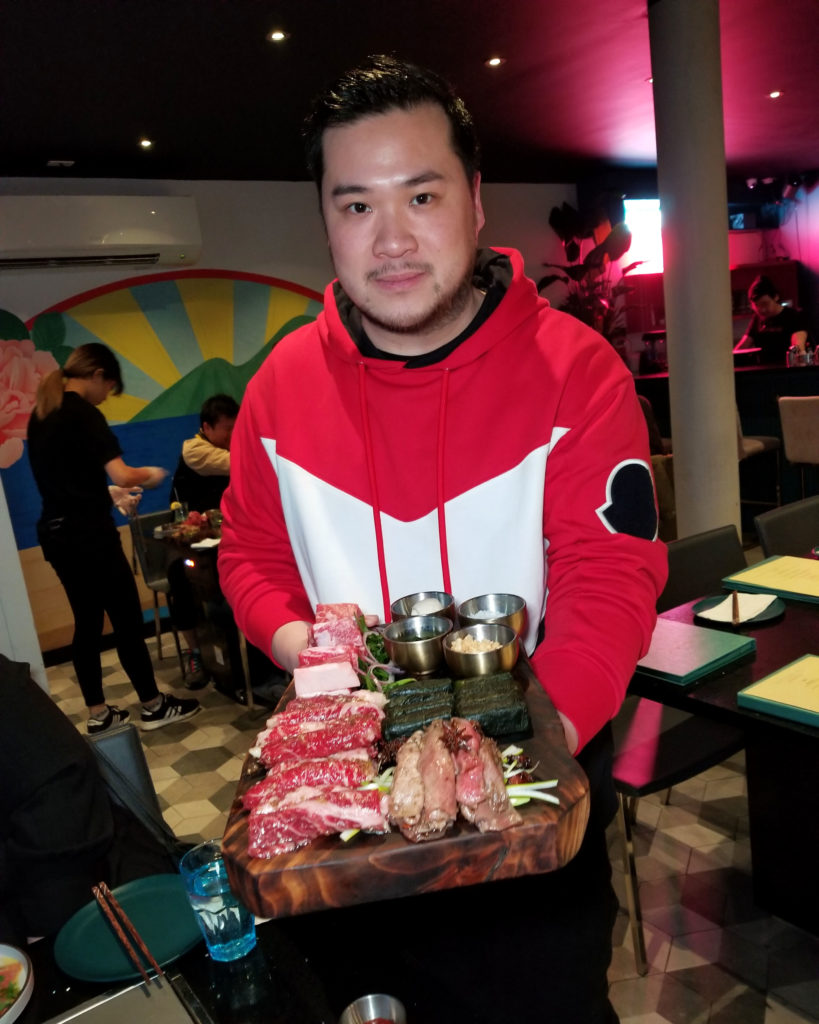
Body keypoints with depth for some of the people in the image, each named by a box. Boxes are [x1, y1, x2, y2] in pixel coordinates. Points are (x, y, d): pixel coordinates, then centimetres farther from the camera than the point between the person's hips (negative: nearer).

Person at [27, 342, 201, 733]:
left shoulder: (40, 416, 13)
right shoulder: (83, 414, -13)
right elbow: (122, 474, -21)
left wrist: (110, 494, 24)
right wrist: (150, 474, -1)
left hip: (55, 532, 9)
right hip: (87, 532, -9)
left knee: (86, 622, 13)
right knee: (127, 618, 2)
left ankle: (98, 713, 20)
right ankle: (153, 706, 12)